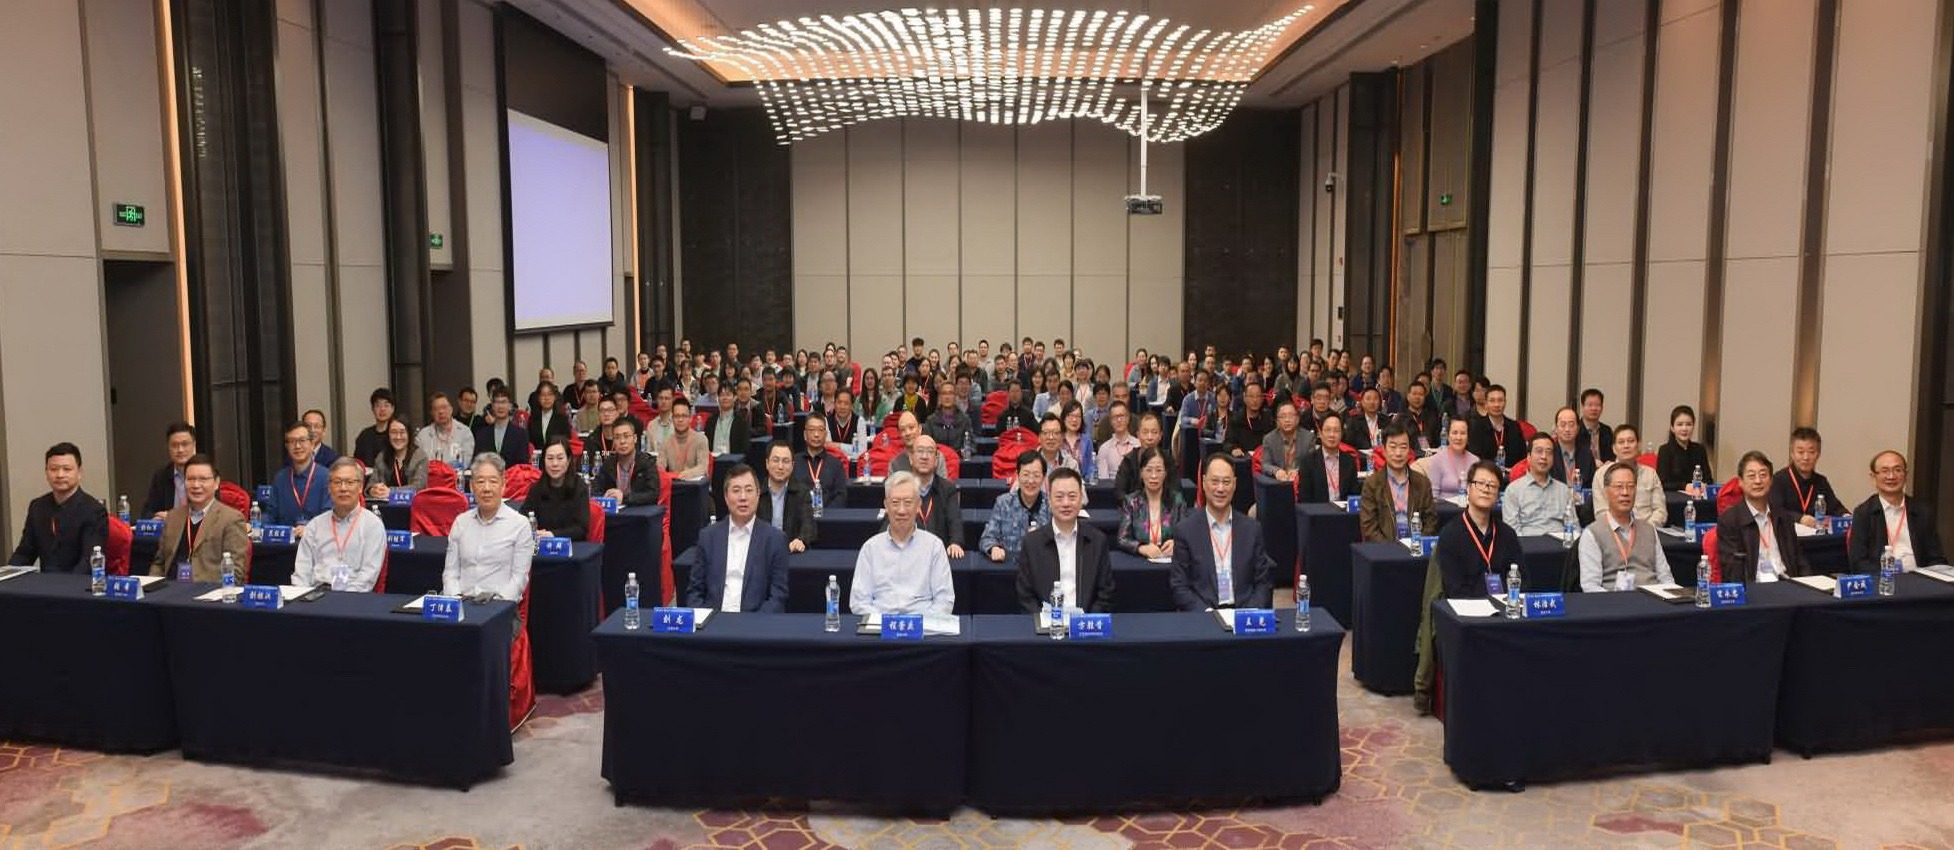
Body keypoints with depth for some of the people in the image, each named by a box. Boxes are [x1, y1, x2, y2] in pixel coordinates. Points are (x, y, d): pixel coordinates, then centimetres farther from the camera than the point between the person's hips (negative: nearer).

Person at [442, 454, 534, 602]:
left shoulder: (520, 524, 0)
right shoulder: (461, 522, 14)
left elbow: (519, 577, -2)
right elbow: (450, 571, 14)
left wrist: (497, 598, -17)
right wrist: (456, 596, -4)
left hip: (501, 605, -3)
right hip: (462, 603, 3)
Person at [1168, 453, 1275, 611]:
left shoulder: (1252, 529, 9)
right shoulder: (1185, 531, 2)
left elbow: (1263, 583, 10)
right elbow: (1179, 586, 1)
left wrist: (1249, 614, -6)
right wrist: (1207, 612, -13)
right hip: (1201, 617, -2)